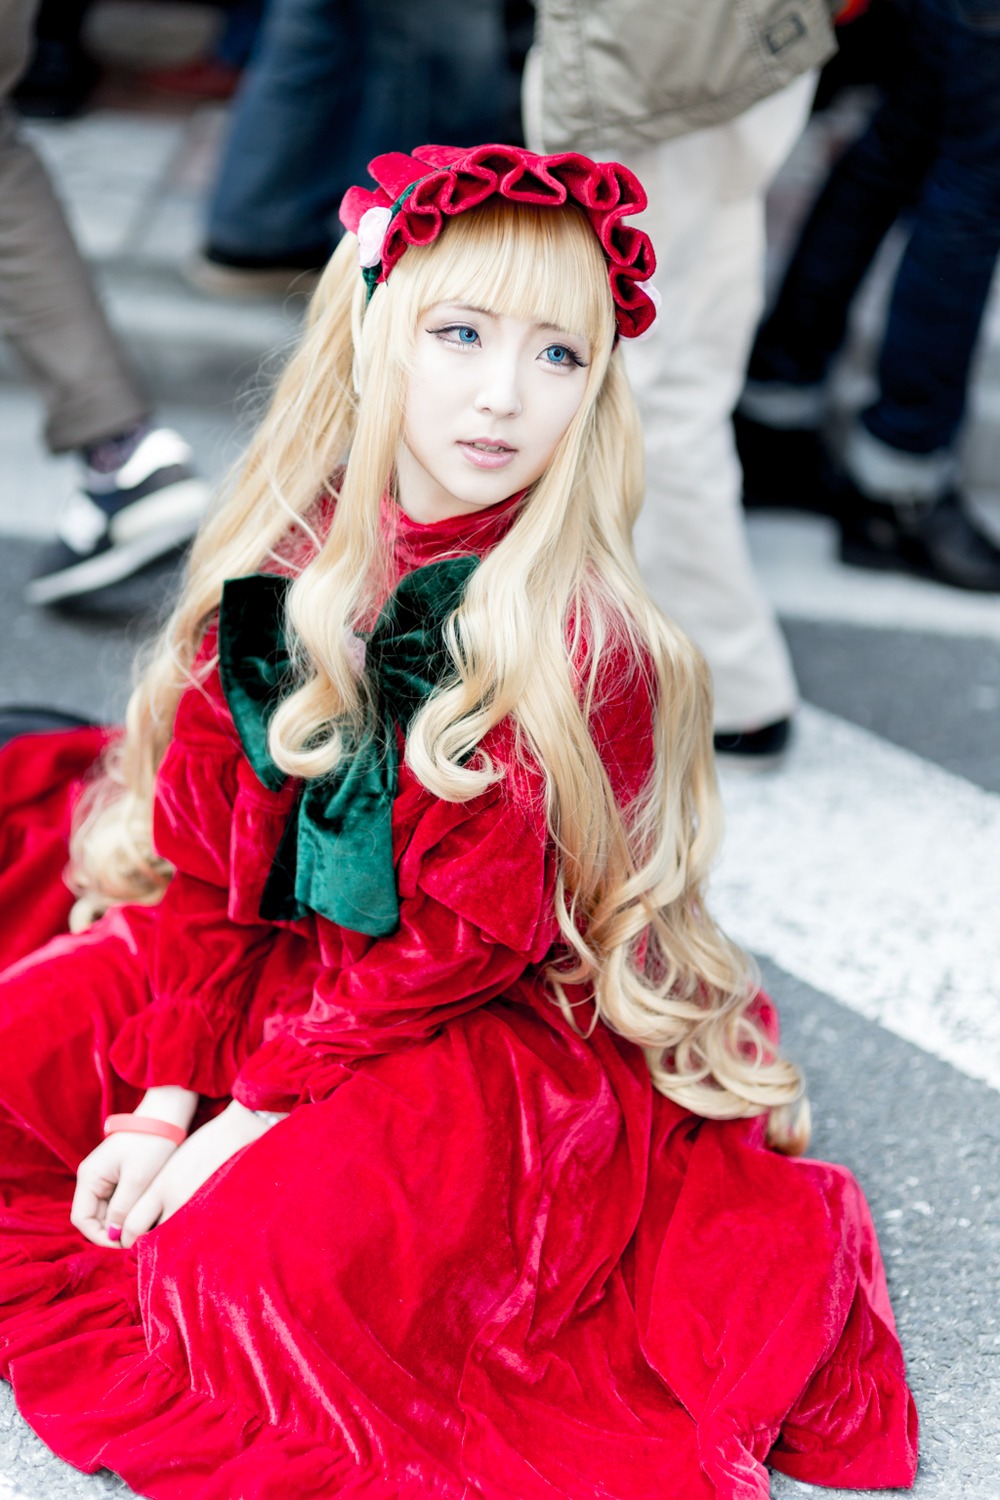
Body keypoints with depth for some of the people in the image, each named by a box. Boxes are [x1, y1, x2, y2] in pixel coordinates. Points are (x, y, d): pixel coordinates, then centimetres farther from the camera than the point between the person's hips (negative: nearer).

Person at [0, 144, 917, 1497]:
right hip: (289, 960, 6)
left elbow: (471, 935, -19)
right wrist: (166, 1097, -11)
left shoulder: (578, 636, -21)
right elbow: (208, 864, -2)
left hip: (511, 1023, -6)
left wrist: (263, 1103, -20)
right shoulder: (285, 567, -6)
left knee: (258, 1247, -27)